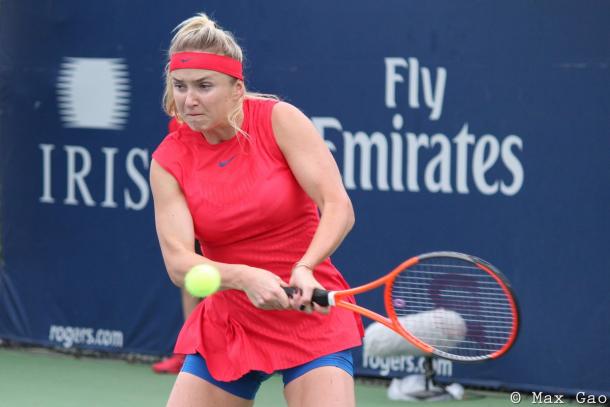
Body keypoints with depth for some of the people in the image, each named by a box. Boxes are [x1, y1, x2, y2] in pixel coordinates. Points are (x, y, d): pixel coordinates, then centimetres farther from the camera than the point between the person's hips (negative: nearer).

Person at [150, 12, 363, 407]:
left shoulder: (279, 119, -11)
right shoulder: (168, 160, -5)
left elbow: (339, 207, -17)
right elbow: (179, 262, -14)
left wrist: (305, 268, -35)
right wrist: (245, 278, -33)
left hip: (310, 312, -3)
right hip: (227, 325, 3)